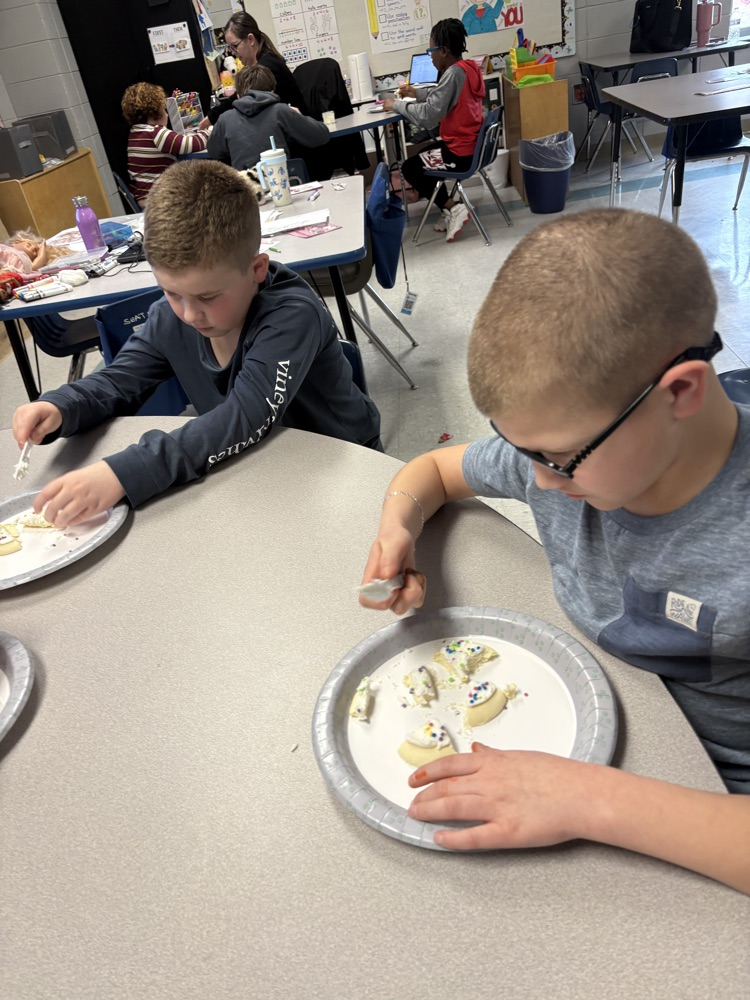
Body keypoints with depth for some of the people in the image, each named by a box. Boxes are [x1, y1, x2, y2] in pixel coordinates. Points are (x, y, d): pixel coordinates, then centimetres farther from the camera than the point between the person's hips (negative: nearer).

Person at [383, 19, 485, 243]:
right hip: (473, 145, 9)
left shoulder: (454, 73, -21)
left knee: (409, 168, 8)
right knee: (422, 156, 27)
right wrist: (417, 93, 9)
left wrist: (396, 104, -13)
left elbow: (427, 116, -25)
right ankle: (449, 210, 18)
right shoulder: (468, 67, 6)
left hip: (461, 153, -9)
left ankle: (453, 208, 0)